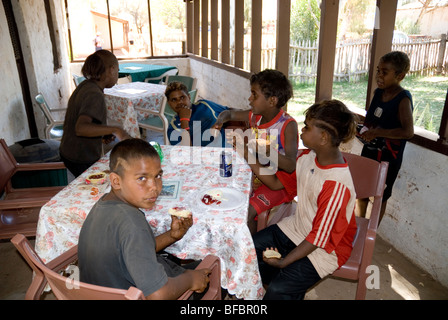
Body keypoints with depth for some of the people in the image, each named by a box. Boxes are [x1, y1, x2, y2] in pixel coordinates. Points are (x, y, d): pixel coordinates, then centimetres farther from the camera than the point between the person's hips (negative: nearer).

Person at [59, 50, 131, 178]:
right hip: (82, 160, -9)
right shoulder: (95, 95, -23)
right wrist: (115, 130, -35)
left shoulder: (85, 85, 5)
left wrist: (103, 134, 4)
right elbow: (81, 128, -37)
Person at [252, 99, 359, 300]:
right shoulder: (307, 156, -8)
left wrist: (284, 262, -24)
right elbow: (277, 182, 3)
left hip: (325, 247, -7)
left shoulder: (337, 184, -31)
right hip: (296, 228, 8)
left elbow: (319, 237, -25)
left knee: (278, 290, -20)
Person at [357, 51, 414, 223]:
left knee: (380, 197, 12)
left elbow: (408, 131, -35)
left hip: (388, 157, -6)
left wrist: (376, 132, -29)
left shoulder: (403, 99, -21)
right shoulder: (378, 92, -1)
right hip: (369, 151, 7)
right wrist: (367, 128, -4)